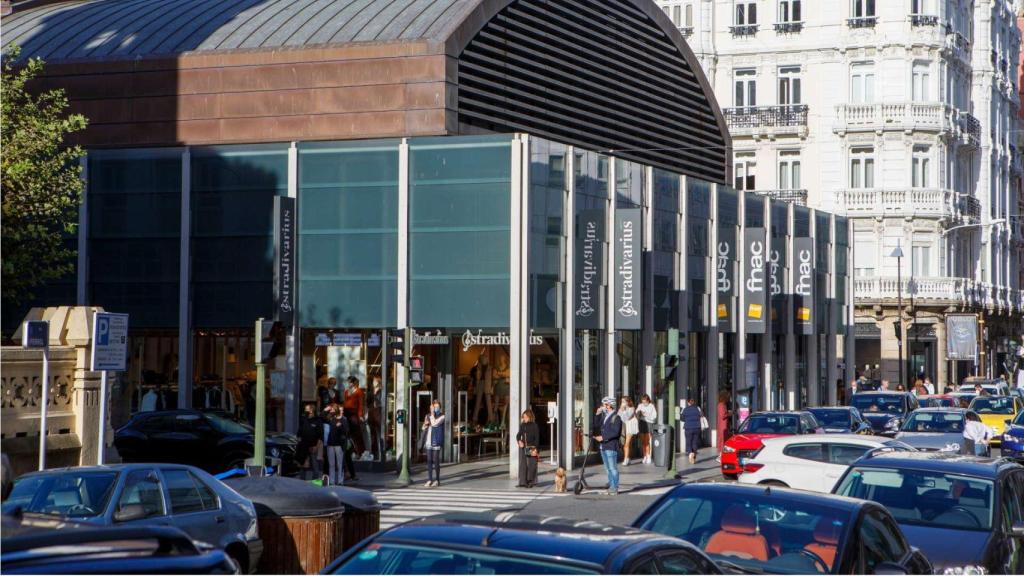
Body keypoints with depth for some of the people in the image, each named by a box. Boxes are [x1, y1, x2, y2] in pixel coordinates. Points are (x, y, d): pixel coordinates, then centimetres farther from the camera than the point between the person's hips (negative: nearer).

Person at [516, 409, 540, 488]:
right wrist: (519, 441, -5)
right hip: (523, 447, 5)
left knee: (531, 465, 0)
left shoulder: (534, 426, -5)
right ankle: (523, 482, 6)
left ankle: (531, 482, 8)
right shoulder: (522, 425, 8)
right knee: (522, 464, 3)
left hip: (531, 448, -5)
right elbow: (519, 434, 16)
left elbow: (537, 438, -6)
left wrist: (535, 449, -12)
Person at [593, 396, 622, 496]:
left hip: (611, 447, -8)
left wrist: (603, 437, -19)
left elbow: (615, 432, -18)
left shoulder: (616, 417, -11)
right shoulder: (604, 415, 14)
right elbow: (597, 424, 13)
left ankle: (615, 488, 0)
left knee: (613, 468, -4)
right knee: (608, 468, 13)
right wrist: (598, 414, 3)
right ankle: (611, 486, 21)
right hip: (603, 446, 8)